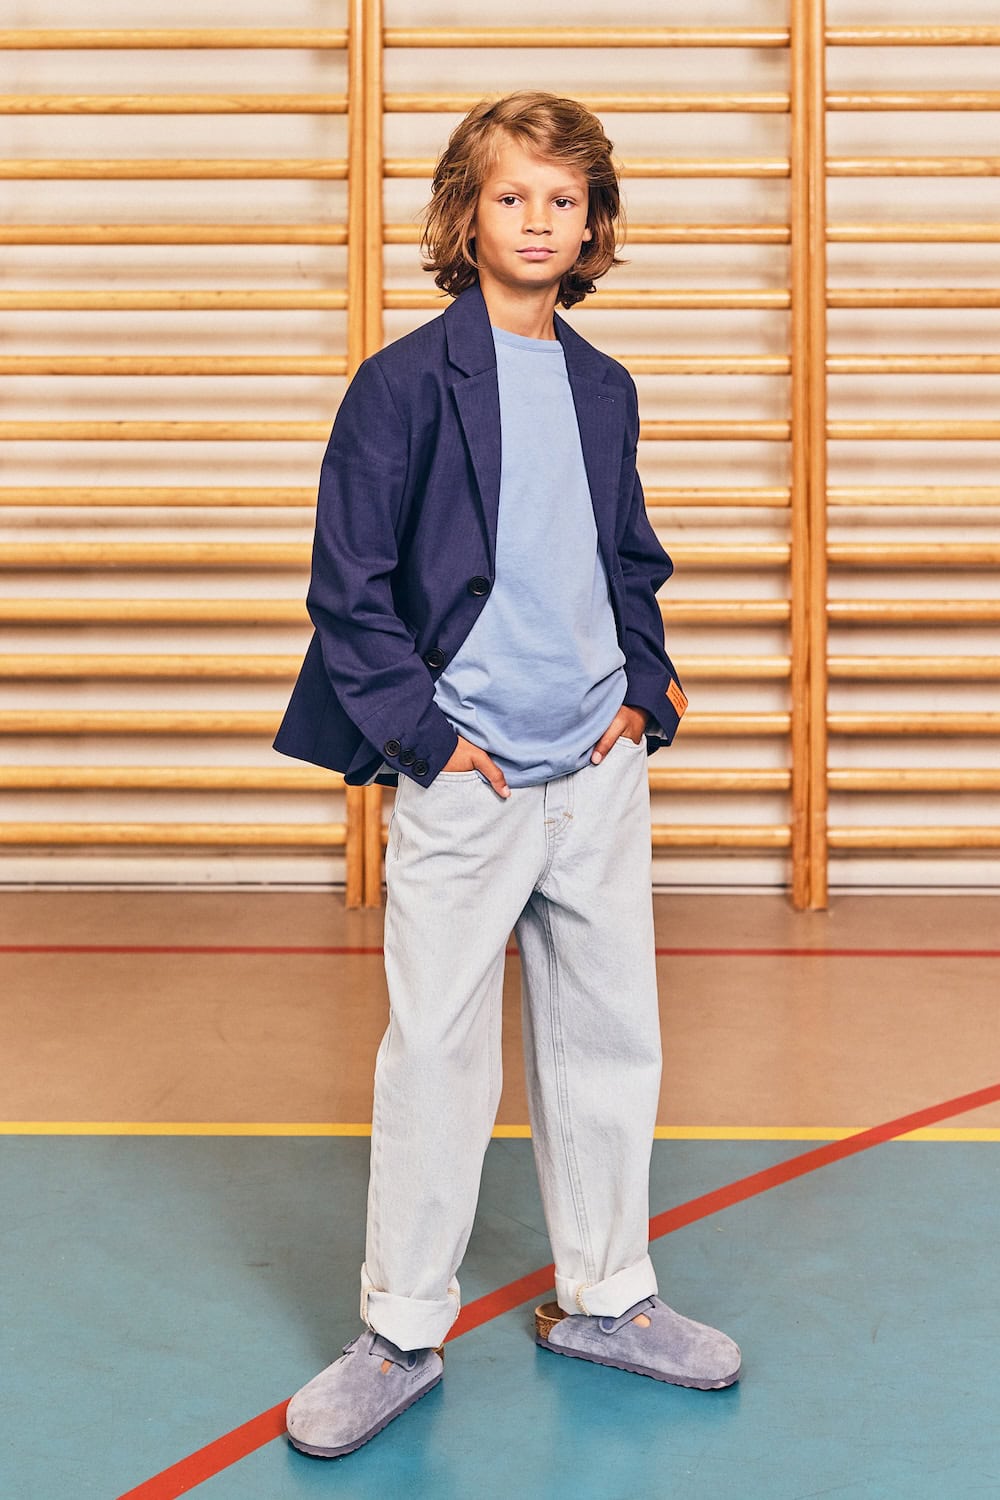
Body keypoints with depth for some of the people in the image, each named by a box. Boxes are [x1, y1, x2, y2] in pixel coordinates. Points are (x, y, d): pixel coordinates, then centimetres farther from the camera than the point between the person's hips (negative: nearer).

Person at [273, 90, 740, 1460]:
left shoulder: (605, 390, 11)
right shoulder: (405, 383, -6)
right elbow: (347, 581, -8)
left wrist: (642, 694, 6)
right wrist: (424, 733, -12)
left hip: (600, 776, 6)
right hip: (465, 782, -5)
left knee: (609, 1037, 13)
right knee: (437, 1054, 0)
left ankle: (604, 1297, 30)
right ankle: (402, 1332, 17)